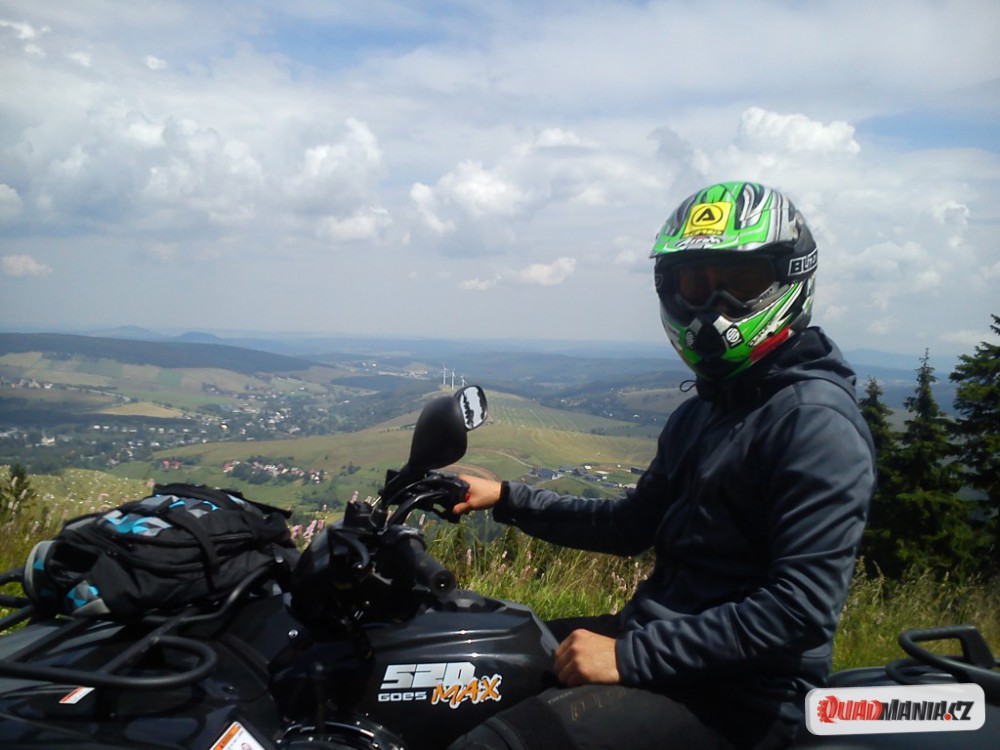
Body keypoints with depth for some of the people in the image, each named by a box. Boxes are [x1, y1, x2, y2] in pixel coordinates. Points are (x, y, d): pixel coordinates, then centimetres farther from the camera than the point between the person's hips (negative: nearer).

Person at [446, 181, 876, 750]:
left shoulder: (816, 421, -17)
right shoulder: (704, 410, 14)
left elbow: (802, 608, -25)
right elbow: (635, 523, 20)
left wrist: (632, 655, -24)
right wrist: (506, 499, 12)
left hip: (736, 697, -9)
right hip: (659, 635, 10)